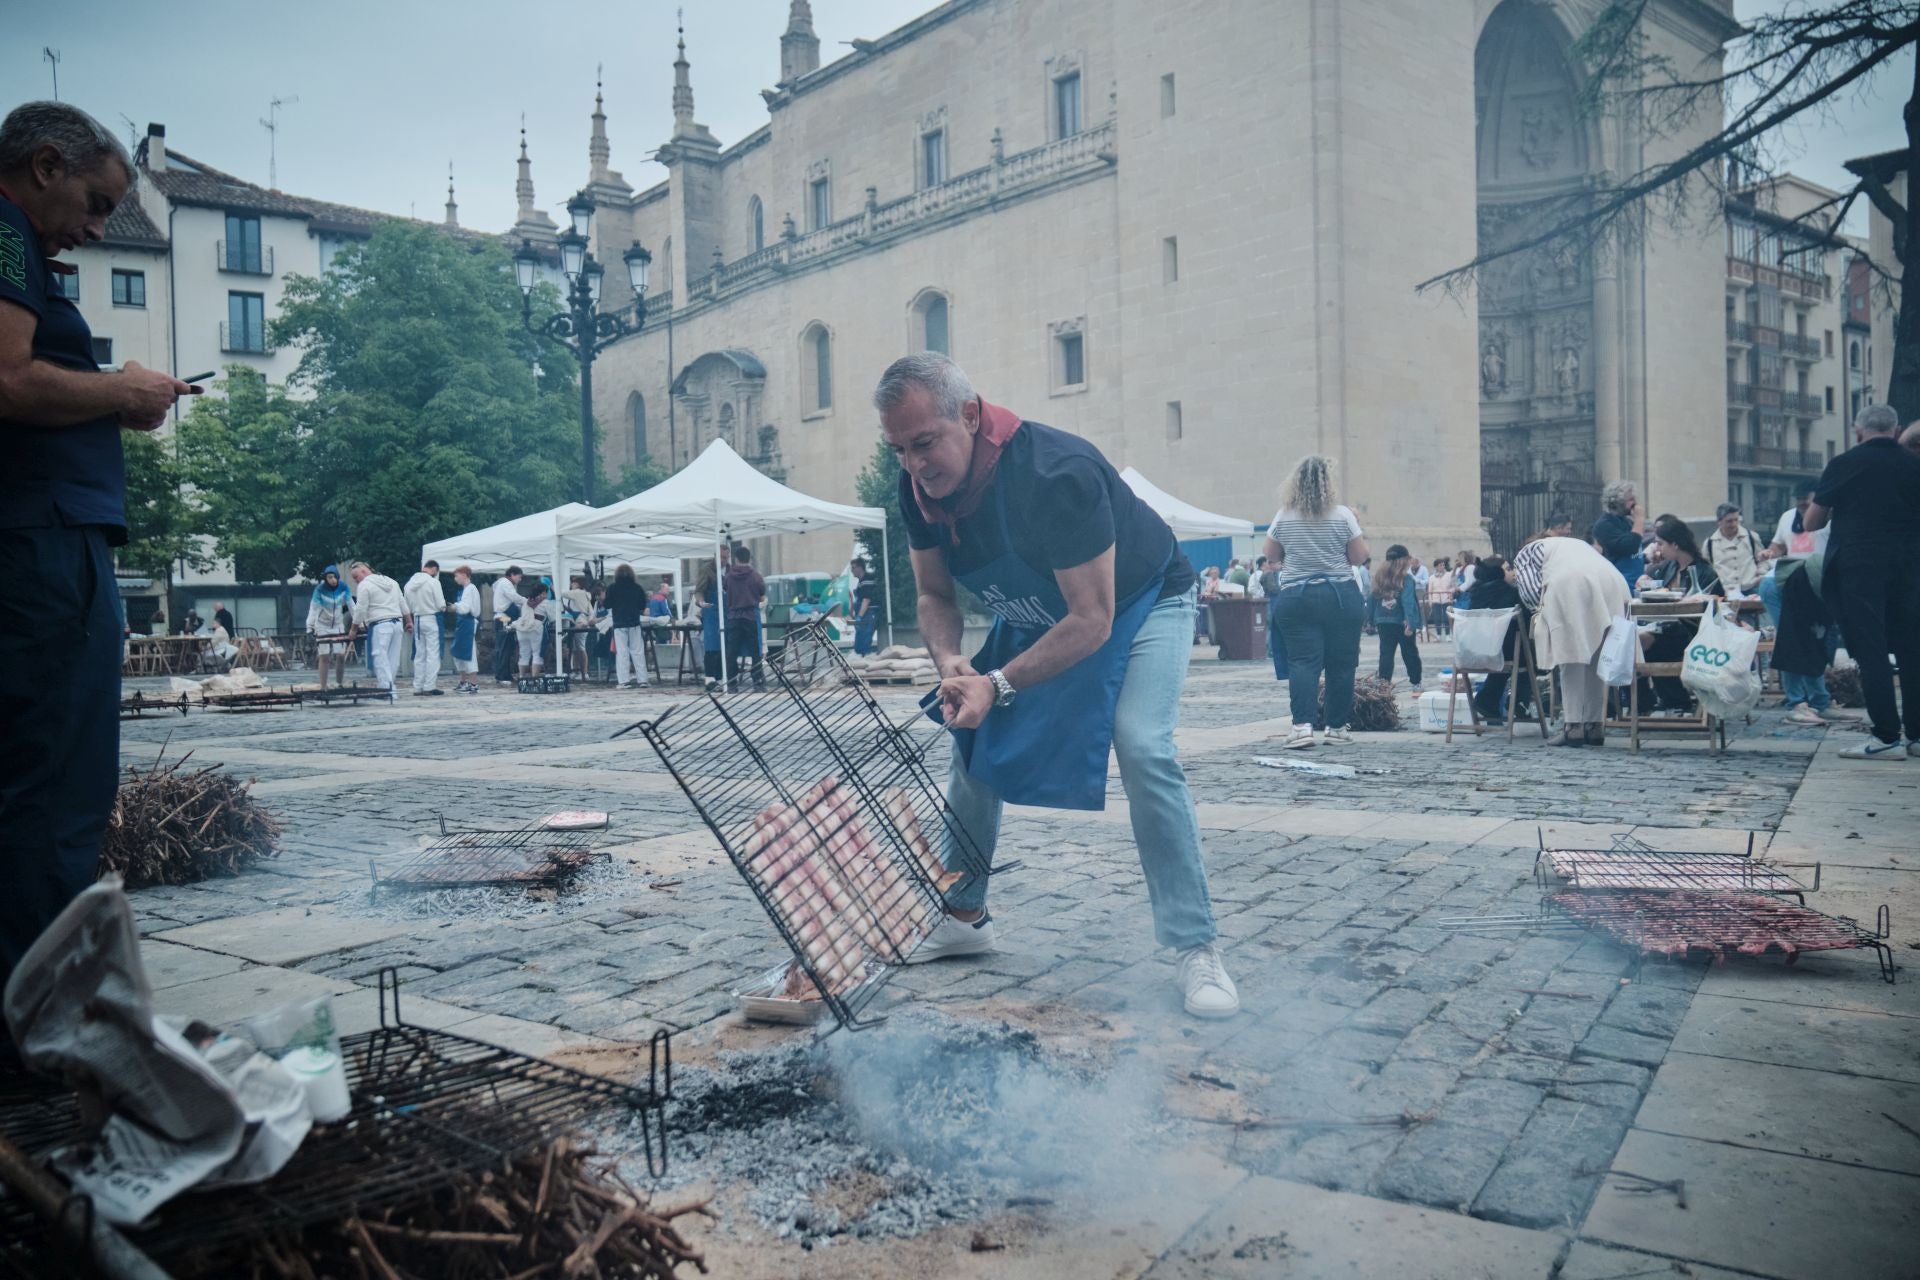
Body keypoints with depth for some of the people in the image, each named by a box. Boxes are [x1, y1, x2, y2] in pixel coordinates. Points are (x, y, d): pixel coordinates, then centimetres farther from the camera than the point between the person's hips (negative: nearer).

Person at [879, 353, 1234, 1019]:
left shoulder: (1058, 472, -38)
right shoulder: (919, 485, -16)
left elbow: (1091, 621, -35)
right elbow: (934, 596, -3)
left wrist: (999, 684, -41)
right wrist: (950, 662, -24)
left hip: (1139, 602, -6)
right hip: (1036, 613, 7)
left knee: (1142, 747, -26)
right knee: (973, 740, 2)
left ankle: (1196, 949, -17)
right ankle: (963, 916, 18)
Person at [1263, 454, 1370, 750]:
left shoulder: (1283, 518, 0)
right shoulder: (1343, 516, -5)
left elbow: (1271, 557, 10)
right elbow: (1360, 557, 0)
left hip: (1295, 598, 1)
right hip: (1341, 596, -1)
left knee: (1302, 661, -1)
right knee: (1341, 663, 8)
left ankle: (1303, 724, -15)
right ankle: (1337, 727, 12)